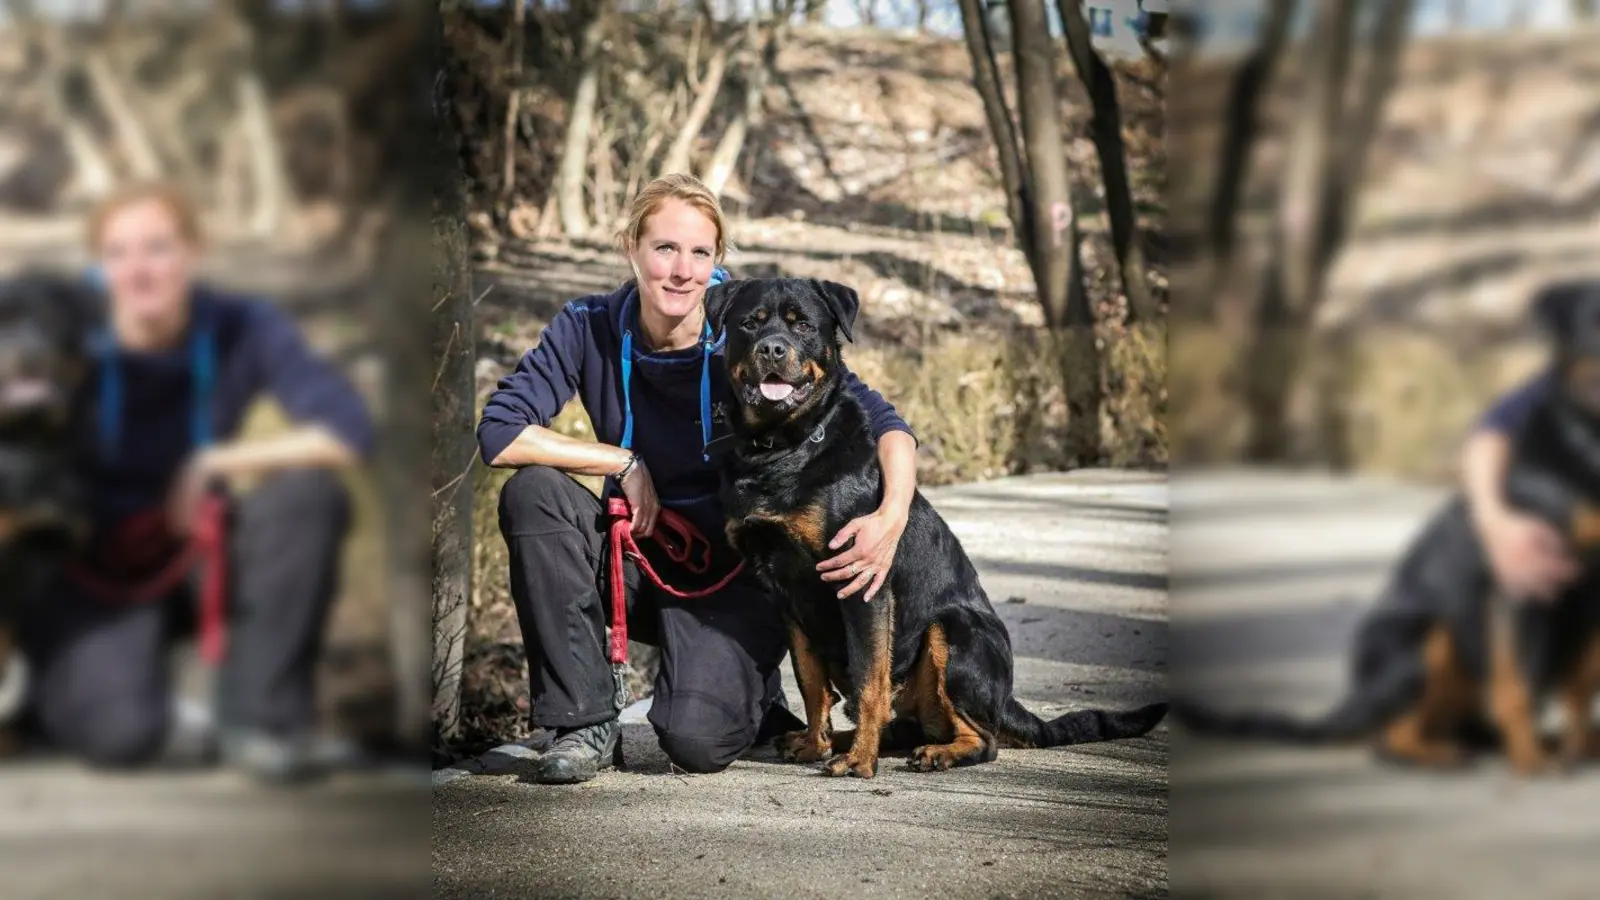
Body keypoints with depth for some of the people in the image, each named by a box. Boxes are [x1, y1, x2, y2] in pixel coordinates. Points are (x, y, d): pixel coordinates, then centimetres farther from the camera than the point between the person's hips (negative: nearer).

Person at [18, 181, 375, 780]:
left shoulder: (243, 328, -13)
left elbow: (349, 431, -22)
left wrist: (216, 462, -26)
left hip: (197, 560, 3)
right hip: (95, 574, -3)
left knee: (308, 492, -27)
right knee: (122, 733, -30)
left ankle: (261, 714, -14)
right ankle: (63, 684, 9)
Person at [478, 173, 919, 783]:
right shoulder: (590, 329, -10)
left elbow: (884, 424, -19)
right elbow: (497, 434, -16)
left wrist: (893, 515, -38)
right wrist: (625, 464, -19)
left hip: (738, 569, -3)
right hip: (638, 553, 3)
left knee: (696, 742, -26)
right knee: (533, 491, -25)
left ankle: (748, 687, 14)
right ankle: (585, 719, -14)